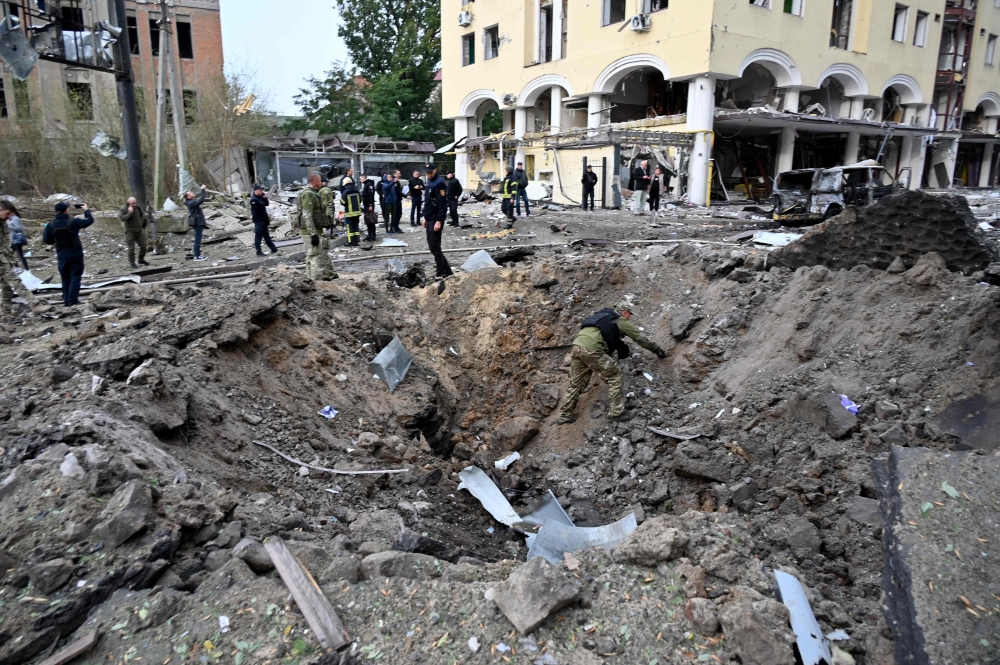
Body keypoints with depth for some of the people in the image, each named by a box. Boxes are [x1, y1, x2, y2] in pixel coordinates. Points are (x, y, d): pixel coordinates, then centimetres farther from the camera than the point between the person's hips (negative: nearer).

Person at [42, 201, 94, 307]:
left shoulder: (51, 225, -3)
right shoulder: (73, 222, -12)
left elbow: (47, 240, 3)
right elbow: (89, 220, 1)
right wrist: (86, 210, 17)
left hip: (62, 256, 3)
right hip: (75, 255, -3)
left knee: (65, 279, 14)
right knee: (75, 277, 1)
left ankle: (66, 300, 16)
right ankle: (73, 300, -5)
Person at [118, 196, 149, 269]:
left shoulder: (137, 207, 2)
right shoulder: (123, 209, -13)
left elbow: (142, 215, 20)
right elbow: (121, 218, -28)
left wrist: (141, 223, 12)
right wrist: (129, 212, -29)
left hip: (139, 230, 5)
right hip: (130, 231, -5)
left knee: (143, 246, 5)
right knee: (131, 248, -2)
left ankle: (141, 259, 24)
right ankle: (132, 262, 10)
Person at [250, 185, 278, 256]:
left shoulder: (260, 197, 12)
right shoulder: (253, 200, -16)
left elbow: (267, 204, 19)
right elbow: (254, 212, -20)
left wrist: (265, 198, 3)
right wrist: (257, 220, -22)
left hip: (264, 220, 9)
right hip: (258, 220, -9)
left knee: (266, 235, 16)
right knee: (258, 236, -3)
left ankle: (273, 249, 22)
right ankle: (258, 251, 2)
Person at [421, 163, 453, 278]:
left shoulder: (439, 183, -14)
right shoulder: (430, 182, 15)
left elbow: (442, 204, -20)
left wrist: (439, 220, -24)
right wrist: (425, 217, 20)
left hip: (436, 220, -10)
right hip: (430, 219, 10)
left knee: (434, 247, -10)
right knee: (432, 246, 13)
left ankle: (445, 272, -8)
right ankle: (440, 264, 23)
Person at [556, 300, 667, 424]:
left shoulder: (606, 317, 32)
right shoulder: (623, 322, 11)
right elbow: (641, 338, 19)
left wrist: (622, 349, 58)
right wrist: (659, 351, 31)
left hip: (577, 345, 8)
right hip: (591, 349, -8)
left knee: (576, 382, 17)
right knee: (614, 374, 6)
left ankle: (565, 415, 21)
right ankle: (617, 410, 4)